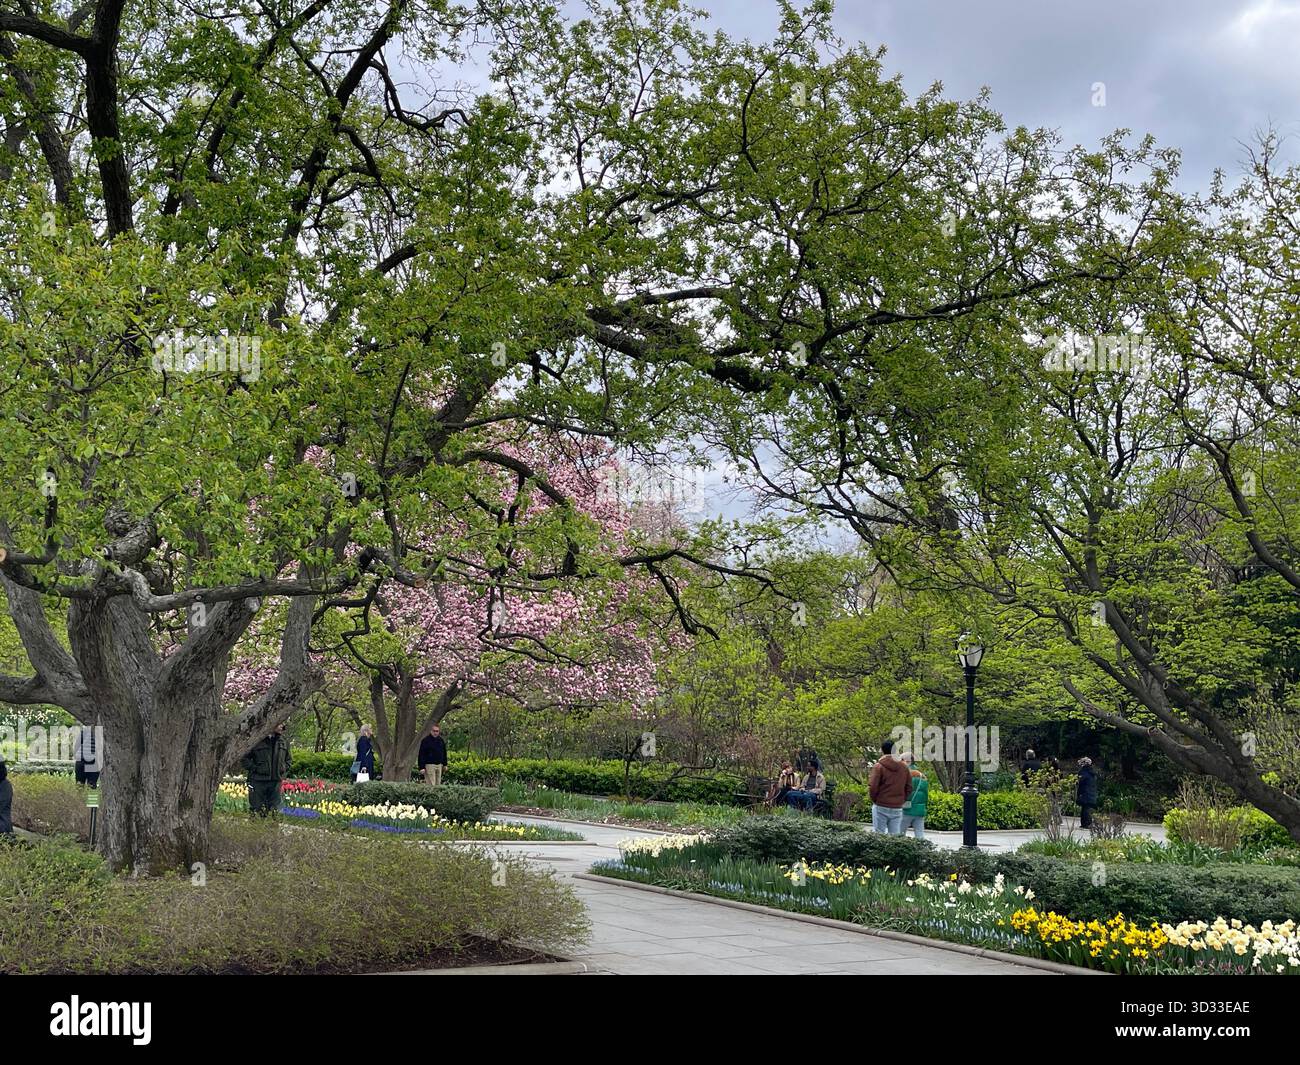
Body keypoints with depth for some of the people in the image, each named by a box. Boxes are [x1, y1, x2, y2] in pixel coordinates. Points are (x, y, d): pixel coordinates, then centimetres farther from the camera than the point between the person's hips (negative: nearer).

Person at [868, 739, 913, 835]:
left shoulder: (878, 766, -8)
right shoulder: (904, 767, 7)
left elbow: (872, 787, -13)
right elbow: (909, 788, 7)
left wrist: (874, 800, 3)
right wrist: (902, 801, 15)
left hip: (881, 807, -4)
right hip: (897, 809, 4)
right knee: (895, 836, 6)